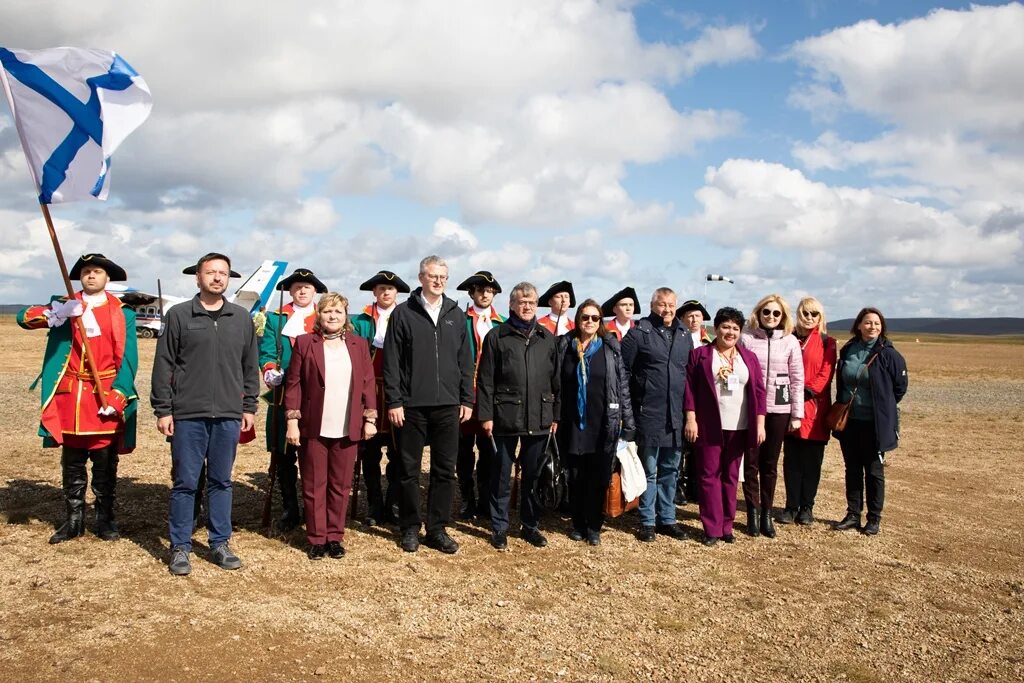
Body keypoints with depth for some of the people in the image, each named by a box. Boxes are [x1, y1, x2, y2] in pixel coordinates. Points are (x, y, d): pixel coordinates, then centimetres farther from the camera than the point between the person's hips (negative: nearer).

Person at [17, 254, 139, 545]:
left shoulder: (122, 313, 3)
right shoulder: (64, 305, 8)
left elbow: (128, 358, -2)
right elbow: (24, 317, -7)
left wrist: (117, 397, -12)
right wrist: (55, 313, -28)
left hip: (106, 399, -1)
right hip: (70, 397, 2)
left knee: (106, 465, 6)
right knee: (72, 464, 10)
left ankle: (106, 520, 17)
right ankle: (73, 520, 20)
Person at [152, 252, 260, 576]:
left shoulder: (242, 318, 9)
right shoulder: (179, 315, 0)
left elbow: (250, 365, 12)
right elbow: (163, 365, 0)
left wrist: (249, 406, 9)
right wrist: (163, 410, -4)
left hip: (229, 415, 3)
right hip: (188, 415, -2)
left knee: (221, 482, 10)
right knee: (185, 482, 3)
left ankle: (220, 544, 21)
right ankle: (180, 548, 15)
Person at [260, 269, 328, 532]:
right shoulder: (275, 319, 14)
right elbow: (266, 351, 4)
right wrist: (270, 370, -15)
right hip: (283, 396, 1)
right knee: (283, 455, 5)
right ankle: (289, 509, 16)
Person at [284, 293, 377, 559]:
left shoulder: (359, 344, 8)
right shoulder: (304, 343, 2)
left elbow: (368, 383, 8)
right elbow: (293, 384, 0)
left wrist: (370, 419, 2)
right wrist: (292, 422, -5)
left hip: (347, 428, 2)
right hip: (313, 427, -2)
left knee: (340, 485, 8)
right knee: (314, 485, 6)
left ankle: (335, 537, 19)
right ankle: (316, 538, 16)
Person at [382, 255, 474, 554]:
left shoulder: (456, 314, 9)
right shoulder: (403, 314, -1)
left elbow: (465, 361, 11)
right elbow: (391, 362, -3)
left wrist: (467, 400, 6)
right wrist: (394, 401, -8)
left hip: (448, 406, 3)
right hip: (412, 406, -3)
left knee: (445, 470, 7)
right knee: (409, 470, 7)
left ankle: (437, 529, 18)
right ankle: (410, 528, 20)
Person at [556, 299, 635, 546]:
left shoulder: (611, 347, 2)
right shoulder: (564, 346, 5)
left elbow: (623, 385, 1)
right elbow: (556, 384, 6)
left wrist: (628, 422, -3)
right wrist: (555, 419, 1)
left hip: (604, 425, -1)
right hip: (573, 424, 1)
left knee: (599, 478, 2)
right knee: (576, 477, 8)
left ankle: (594, 526, 15)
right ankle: (578, 524, 22)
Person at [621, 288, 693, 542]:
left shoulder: (684, 335, 10)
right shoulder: (639, 333, -6)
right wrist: (630, 407, -8)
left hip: (677, 416, 5)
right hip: (649, 414, -5)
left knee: (670, 470, 14)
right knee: (649, 470, 4)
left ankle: (667, 518, 25)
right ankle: (647, 521, 15)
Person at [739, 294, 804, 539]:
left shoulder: (790, 341, 2)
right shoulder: (746, 338, -1)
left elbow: (797, 379, 4)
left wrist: (797, 414, 2)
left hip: (779, 409, 1)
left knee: (770, 464, 8)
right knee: (751, 462, 3)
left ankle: (766, 513, 18)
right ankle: (753, 512, 15)